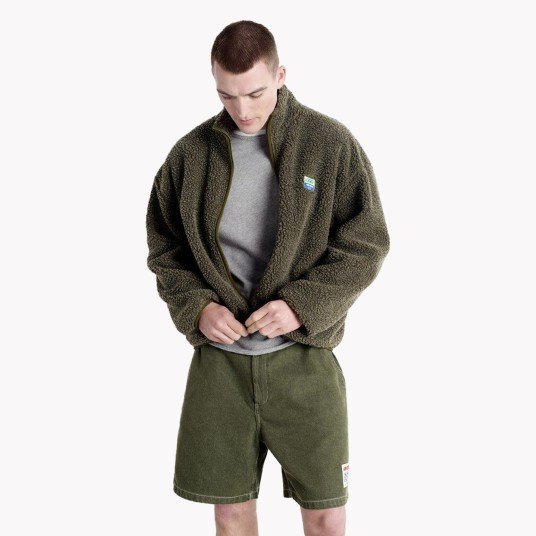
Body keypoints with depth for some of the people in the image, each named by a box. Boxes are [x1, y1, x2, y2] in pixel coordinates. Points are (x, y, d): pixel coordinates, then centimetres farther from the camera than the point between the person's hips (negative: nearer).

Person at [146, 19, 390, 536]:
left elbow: (366, 244, -3)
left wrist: (303, 305, -16)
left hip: (303, 357, -2)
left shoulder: (332, 143, -3)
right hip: (218, 357, 2)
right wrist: (196, 307, -8)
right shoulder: (190, 153, 4)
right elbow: (164, 248, 10)